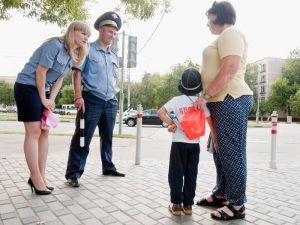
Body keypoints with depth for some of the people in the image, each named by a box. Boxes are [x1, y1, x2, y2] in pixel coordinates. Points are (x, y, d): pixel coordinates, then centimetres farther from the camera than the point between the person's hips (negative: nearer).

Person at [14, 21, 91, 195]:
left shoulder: (72, 55, 8)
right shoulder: (55, 45, -17)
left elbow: (59, 79, 7)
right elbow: (40, 72, -19)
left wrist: (51, 99, -3)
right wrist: (43, 99, -13)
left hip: (44, 89, 8)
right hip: (28, 86, -8)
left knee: (44, 133, 5)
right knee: (34, 132, -9)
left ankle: (41, 176, 13)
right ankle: (36, 179, -2)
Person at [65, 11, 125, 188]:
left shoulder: (114, 56, 20)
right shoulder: (88, 50, 1)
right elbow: (77, 73, -6)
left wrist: (115, 91, 12)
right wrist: (78, 96, -16)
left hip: (111, 102, 7)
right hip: (91, 99, -6)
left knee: (108, 137, 15)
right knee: (83, 138, -6)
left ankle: (108, 168, 29)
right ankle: (73, 174, 1)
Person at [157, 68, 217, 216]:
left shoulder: (177, 100, -4)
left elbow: (160, 112, -11)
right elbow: (211, 123, 0)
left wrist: (171, 123, 0)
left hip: (179, 143, -2)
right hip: (194, 144, 2)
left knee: (176, 174, 8)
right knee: (191, 175, 12)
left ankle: (176, 204, 12)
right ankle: (188, 204, 18)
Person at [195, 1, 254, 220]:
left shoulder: (230, 33, -6)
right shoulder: (224, 37, 27)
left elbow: (230, 69, -20)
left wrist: (205, 95, -18)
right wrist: (208, 97, 22)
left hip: (230, 100, -11)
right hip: (223, 101, 11)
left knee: (232, 153, -6)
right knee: (221, 151, 13)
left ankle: (237, 205, 6)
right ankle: (221, 195, 25)